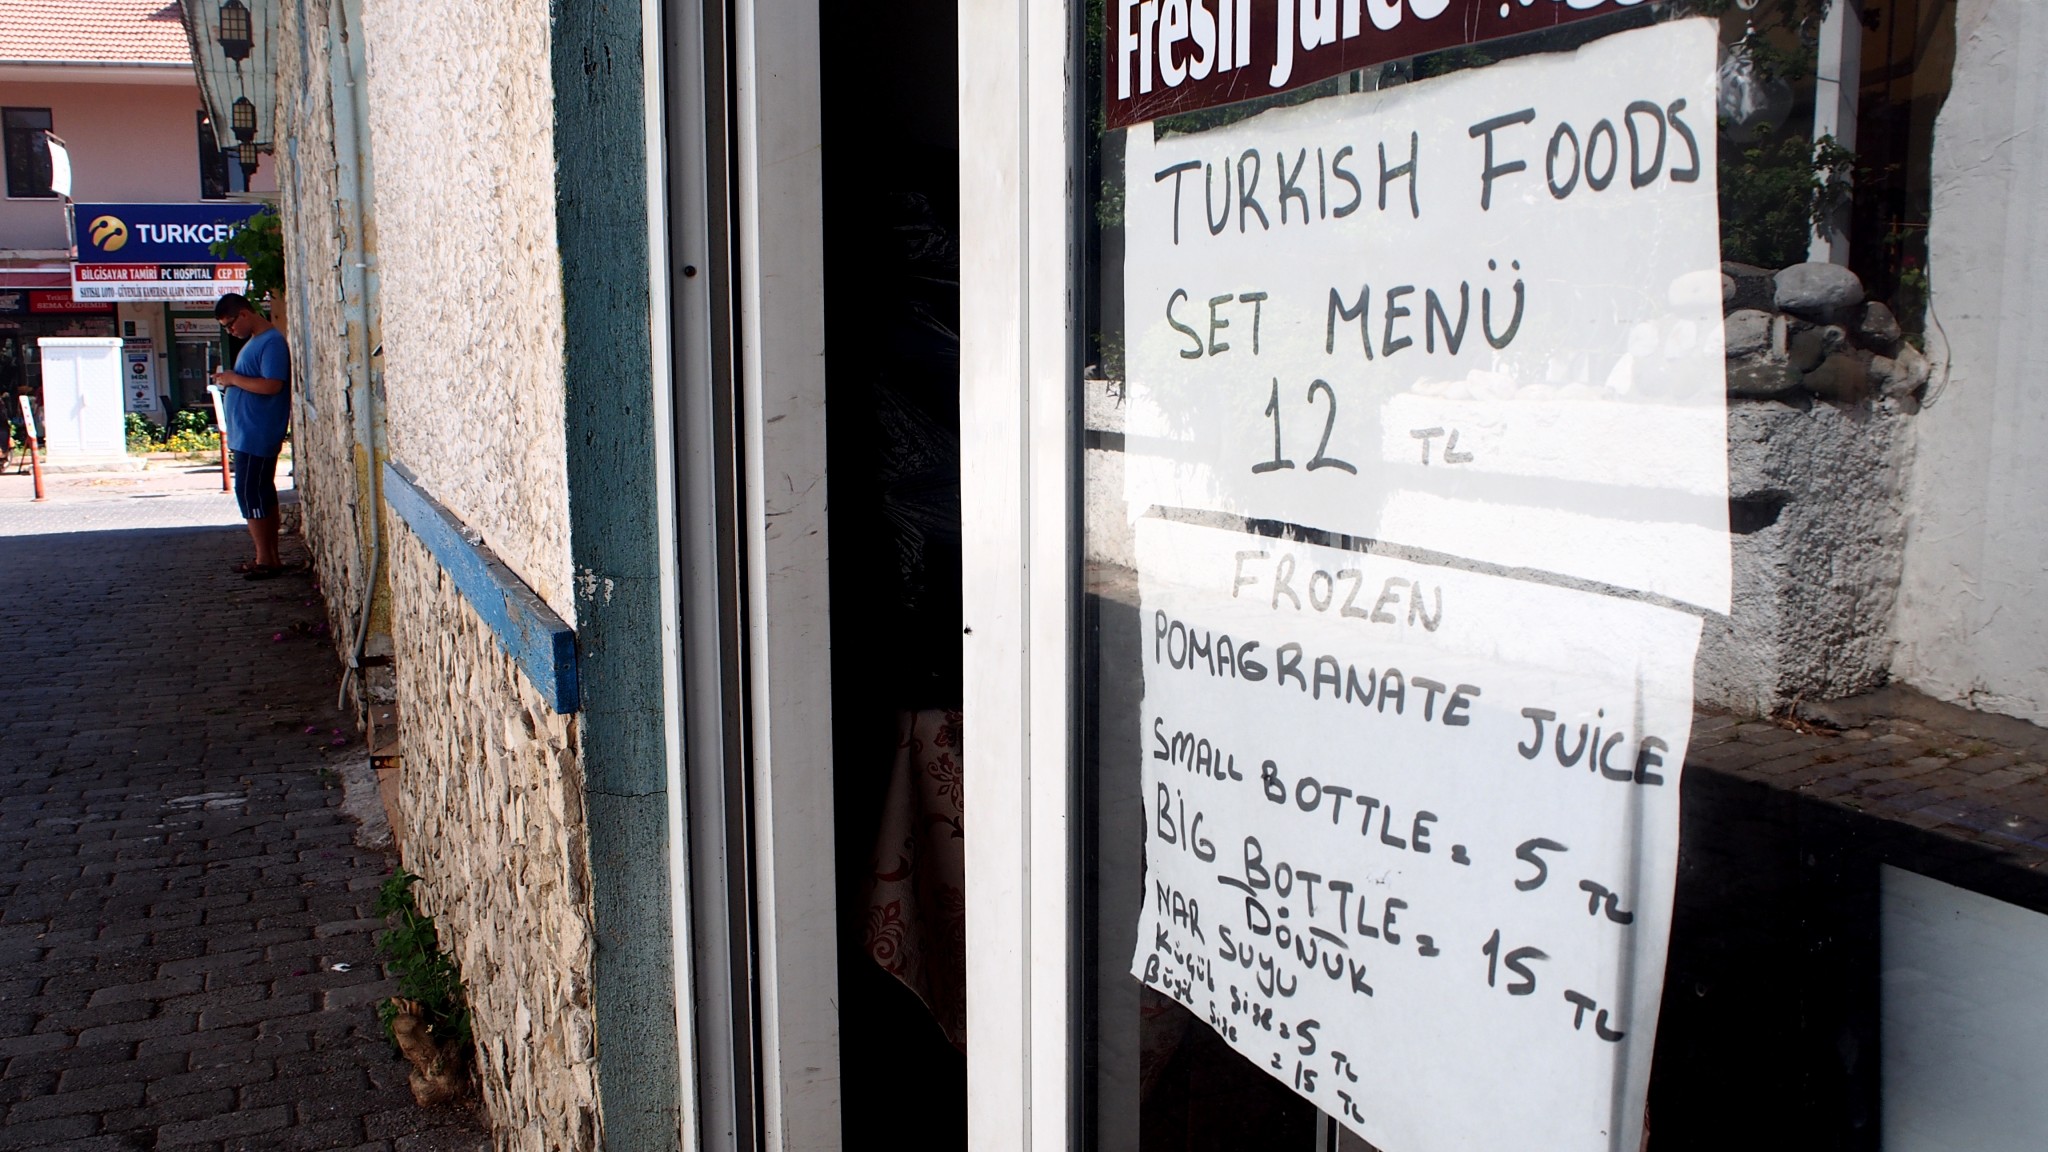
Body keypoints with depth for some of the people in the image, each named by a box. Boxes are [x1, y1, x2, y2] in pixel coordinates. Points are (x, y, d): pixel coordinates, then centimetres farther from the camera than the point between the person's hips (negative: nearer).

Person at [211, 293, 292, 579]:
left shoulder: (272, 342, -15)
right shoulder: (255, 341, 18)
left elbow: (272, 385, -25)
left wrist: (233, 378, -16)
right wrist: (229, 381, 11)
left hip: (256, 436, -10)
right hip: (247, 435, 10)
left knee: (250, 494, -8)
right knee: (263, 495, 12)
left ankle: (265, 559, -2)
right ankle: (270, 557, 18)